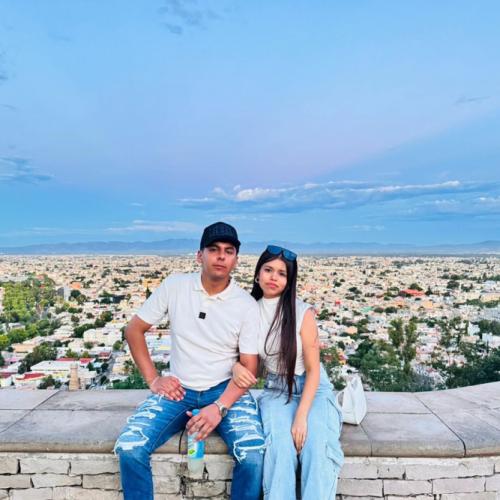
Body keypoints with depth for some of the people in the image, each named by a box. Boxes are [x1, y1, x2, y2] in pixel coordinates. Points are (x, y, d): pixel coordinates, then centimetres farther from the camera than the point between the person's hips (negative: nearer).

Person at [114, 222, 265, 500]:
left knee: (254, 456, -25)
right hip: (178, 391, 2)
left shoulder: (247, 306, -8)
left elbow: (249, 368, -7)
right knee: (129, 449, -20)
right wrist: (153, 379, -2)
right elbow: (134, 330, 5)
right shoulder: (174, 287, -4)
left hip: (226, 391, -1)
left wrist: (220, 407, -21)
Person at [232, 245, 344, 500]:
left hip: (313, 388, -1)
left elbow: (313, 369, -11)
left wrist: (301, 416, -21)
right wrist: (236, 367, -18)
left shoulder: (302, 312, -13)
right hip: (276, 390, 2)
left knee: (316, 444, -28)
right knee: (280, 444, -28)